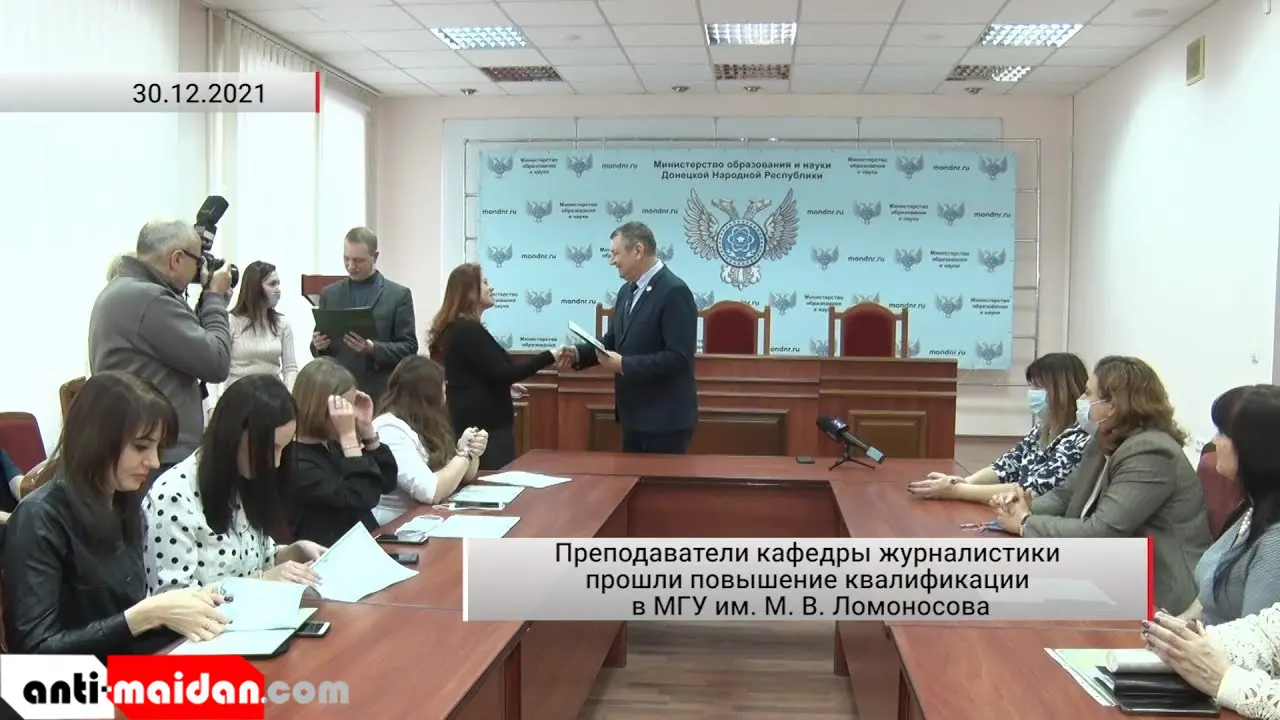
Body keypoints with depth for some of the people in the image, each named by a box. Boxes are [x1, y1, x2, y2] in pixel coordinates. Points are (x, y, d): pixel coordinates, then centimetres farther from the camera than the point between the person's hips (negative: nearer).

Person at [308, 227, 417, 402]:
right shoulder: (330, 294, 11)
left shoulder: (399, 295, 1)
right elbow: (319, 349, 14)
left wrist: (373, 349, -19)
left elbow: (409, 347, -3)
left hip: (381, 396, -2)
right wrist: (319, 345, -9)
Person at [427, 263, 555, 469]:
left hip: (471, 423, 10)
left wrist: (505, 385, 28)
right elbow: (501, 372, -21)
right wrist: (549, 357, -21)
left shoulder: (453, 329, 14)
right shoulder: (469, 330, -16)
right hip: (485, 425, -10)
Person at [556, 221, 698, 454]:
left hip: (665, 419, -9)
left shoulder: (674, 292, -17)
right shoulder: (628, 291, 12)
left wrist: (624, 365, -22)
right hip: (635, 416, 9)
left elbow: (679, 356, -23)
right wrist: (578, 353, 1)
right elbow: (614, 340, 18)